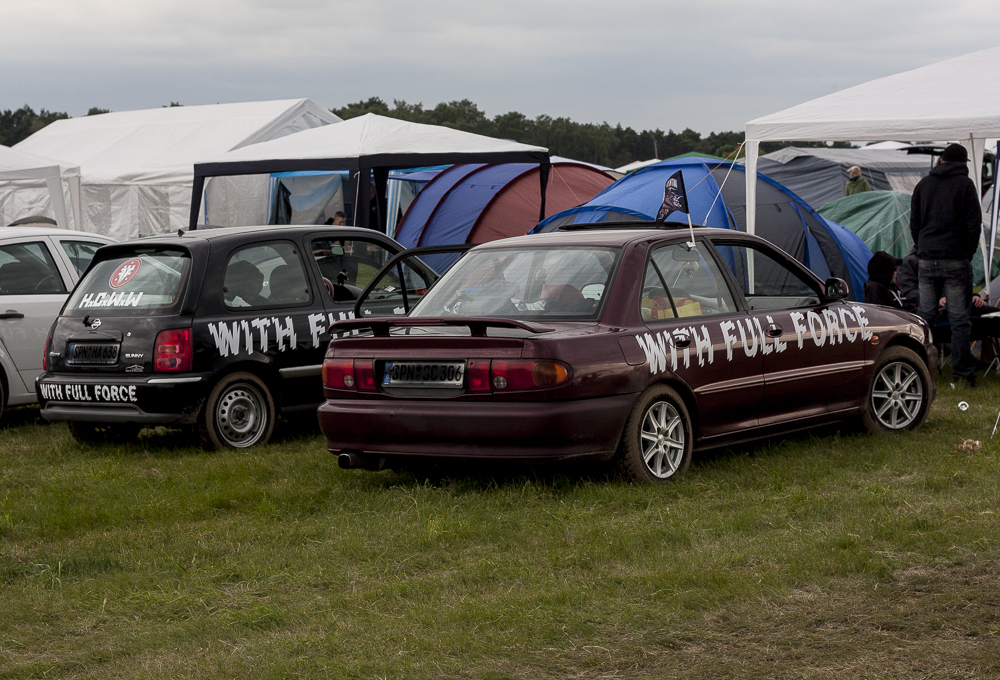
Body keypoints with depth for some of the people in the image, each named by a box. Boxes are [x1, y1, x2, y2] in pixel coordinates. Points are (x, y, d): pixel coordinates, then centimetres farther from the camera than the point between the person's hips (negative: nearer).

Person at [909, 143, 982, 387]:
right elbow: (974, 223, -5)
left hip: (926, 260, 4)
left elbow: (914, 223, 13)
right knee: (959, 319, 0)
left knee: (924, 314, 11)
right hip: (956, 260, -4)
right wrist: (968, 253, 6)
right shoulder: (965, 184, -3)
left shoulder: (923, 185, 10)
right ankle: (962, 372, 1)